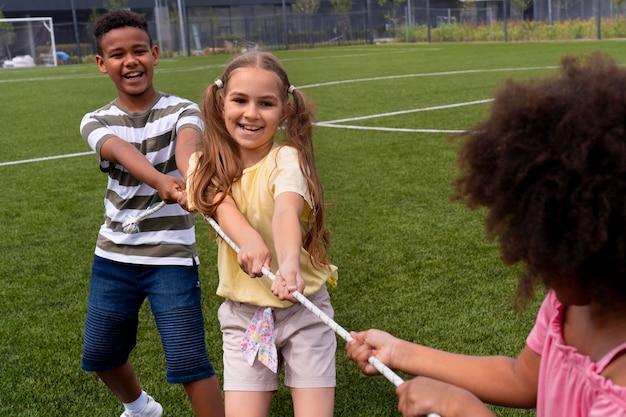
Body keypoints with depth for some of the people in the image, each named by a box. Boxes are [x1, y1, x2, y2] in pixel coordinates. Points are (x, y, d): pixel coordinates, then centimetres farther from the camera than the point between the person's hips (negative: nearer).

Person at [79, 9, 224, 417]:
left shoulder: (182, 111, -7)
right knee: (101, 354, 16)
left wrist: (195, 180, -57)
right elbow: (123, 152, -27)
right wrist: (160, 181, -49)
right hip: (114, 257, 4)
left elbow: (187, 146, -32)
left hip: (171, 257, -4)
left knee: (188, 361, -9)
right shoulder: (97, 122, -2)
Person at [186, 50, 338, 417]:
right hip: (242, 314, 3)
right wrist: (247, 237, -41)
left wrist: (289, 266, -51)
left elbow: (286, 212, -32)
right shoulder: (210, 167, -1)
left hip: (303, 308, -3)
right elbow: (221, 206, -20)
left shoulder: (285, 159, -14)